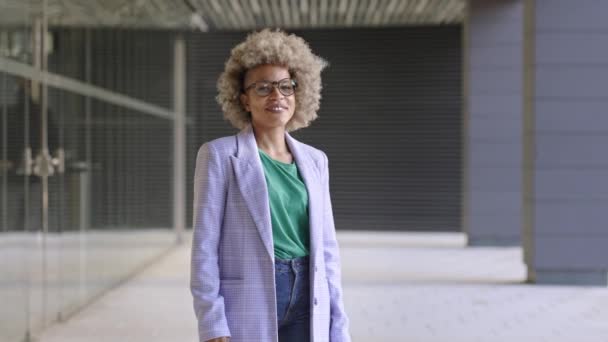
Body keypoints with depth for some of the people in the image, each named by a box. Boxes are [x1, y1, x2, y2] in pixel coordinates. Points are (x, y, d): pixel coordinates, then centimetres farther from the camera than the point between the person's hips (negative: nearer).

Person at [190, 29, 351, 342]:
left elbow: (326, 248, 13)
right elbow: (205, 245, -7)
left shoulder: (314, 160, 12)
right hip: (246, 305, -5)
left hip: (306, 304, 5)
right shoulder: (220, 155, -3)